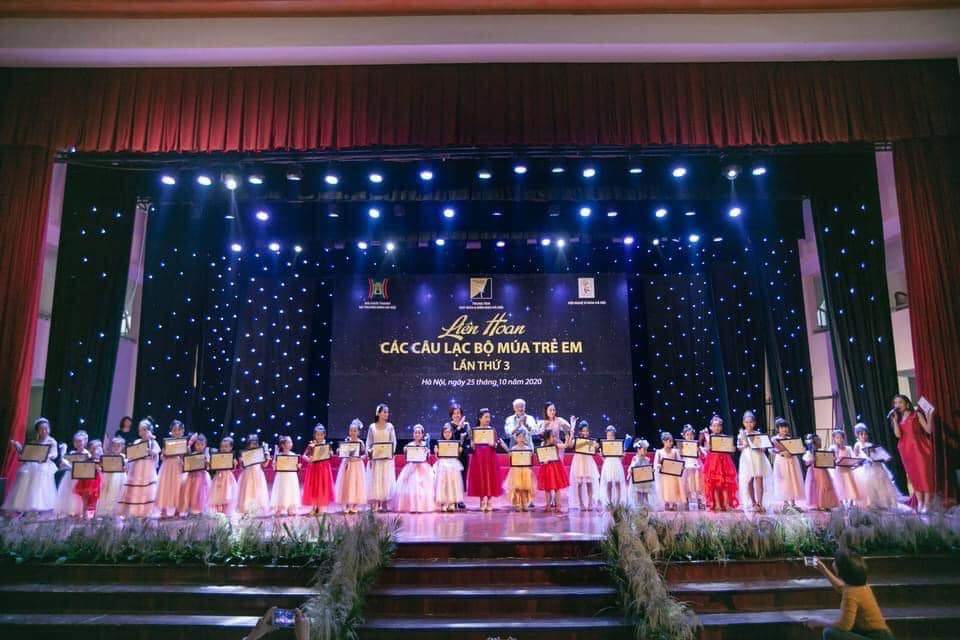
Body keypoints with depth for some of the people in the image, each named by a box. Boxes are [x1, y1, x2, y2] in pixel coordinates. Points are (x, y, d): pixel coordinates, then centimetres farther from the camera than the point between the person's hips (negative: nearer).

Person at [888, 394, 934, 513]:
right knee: (914, 476, 6)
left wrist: (929, 416, -15)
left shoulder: (917, 414, 2)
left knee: (924, 474, -5)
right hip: (906, 450, 4)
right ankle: (919, 503, 11)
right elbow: (898, 434, -3)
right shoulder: (898, 418, 11)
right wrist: (895, 420, -7)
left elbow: (928, 430, -5)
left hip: (919, 448, -4)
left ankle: (927, 504, -1)